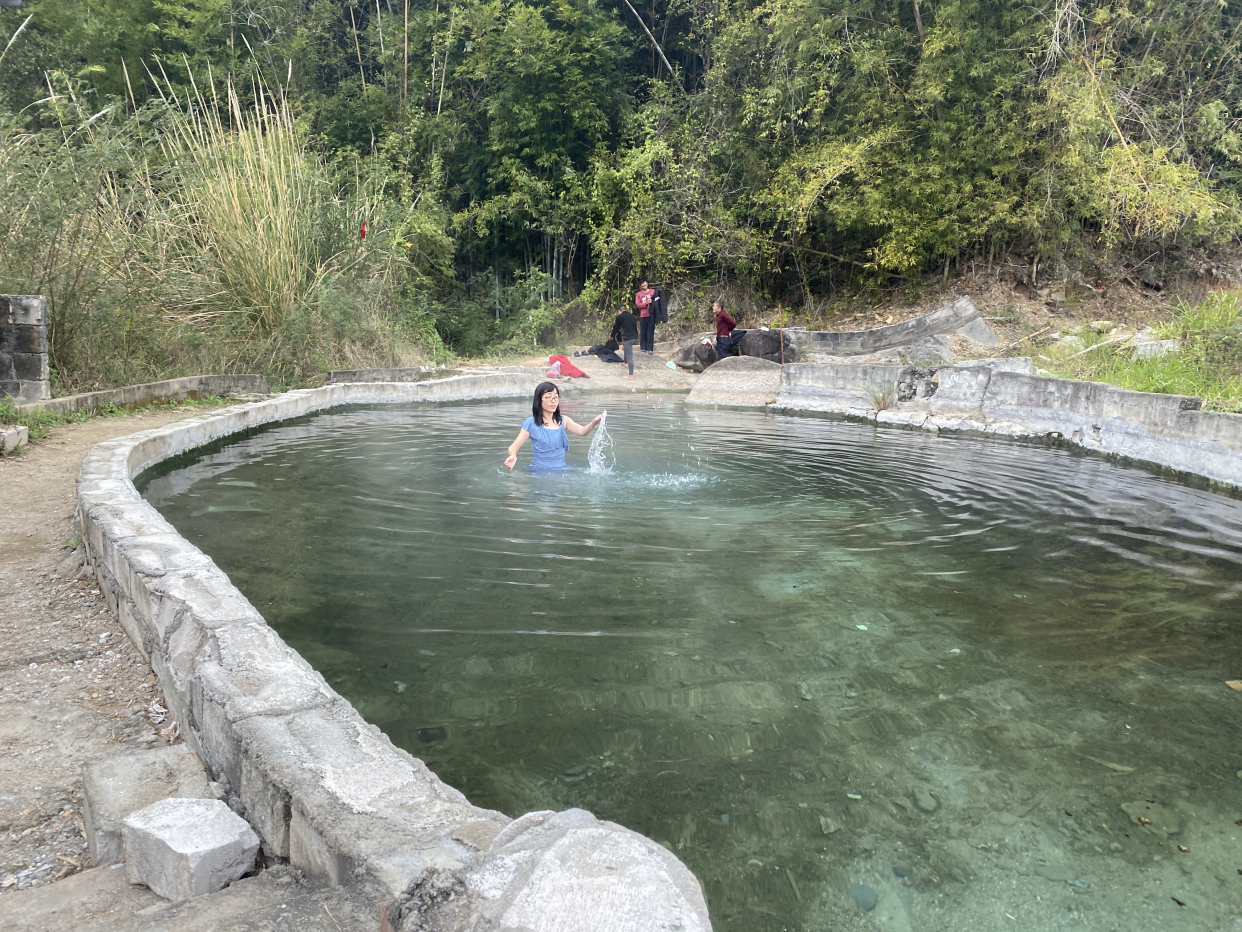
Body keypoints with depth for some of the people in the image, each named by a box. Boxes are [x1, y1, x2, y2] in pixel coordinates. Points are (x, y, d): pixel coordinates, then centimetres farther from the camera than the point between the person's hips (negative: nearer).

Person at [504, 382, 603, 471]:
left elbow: (582, 431, -6)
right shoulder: (531, 423, -3)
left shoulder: (563, 420, 9)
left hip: (561, 470, 4)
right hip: (539, 471, -3)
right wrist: (513, 456, -31)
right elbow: (514, 446, -7)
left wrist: (594, 422, -29)